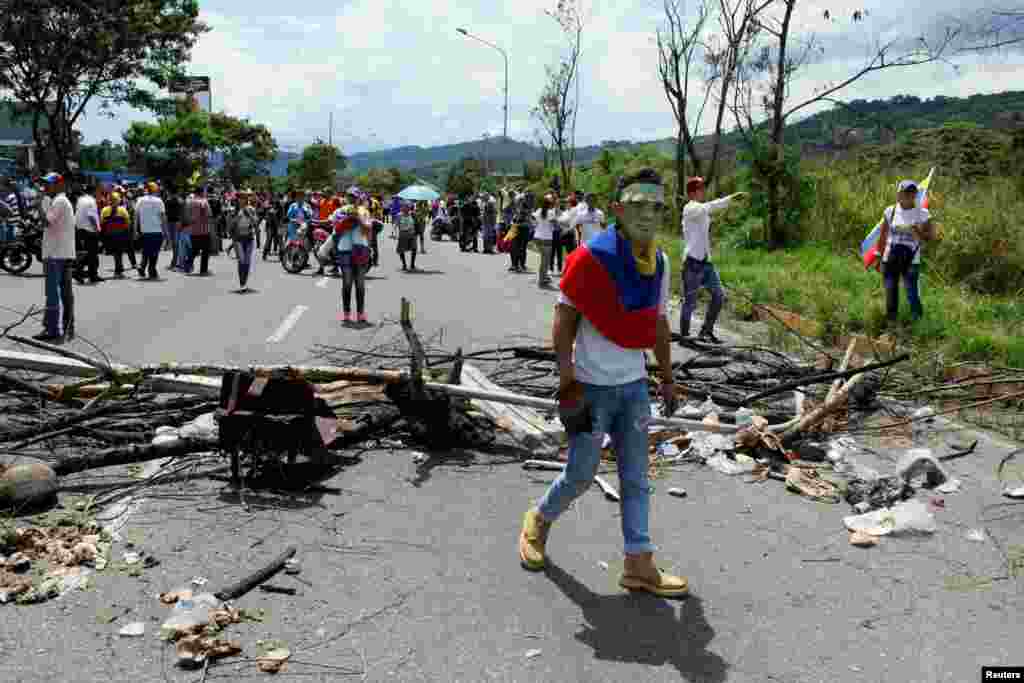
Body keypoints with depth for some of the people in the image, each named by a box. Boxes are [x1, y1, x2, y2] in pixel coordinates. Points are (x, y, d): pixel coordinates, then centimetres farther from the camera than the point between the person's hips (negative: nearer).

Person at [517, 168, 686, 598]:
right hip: (592, 385, -6)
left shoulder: (659, 262, 5)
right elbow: (563, 320, -13)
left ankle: (639, 565, 17)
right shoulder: (591, 258, -15)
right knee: (580, 476, 4)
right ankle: (539, 521, 32)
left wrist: (667, 379, 17)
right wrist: (567, 380, -17)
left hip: (634, 385, 6)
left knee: (636, 478, 9)